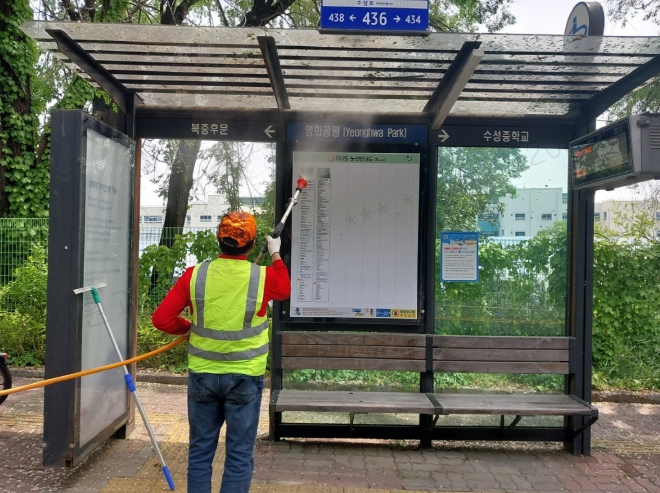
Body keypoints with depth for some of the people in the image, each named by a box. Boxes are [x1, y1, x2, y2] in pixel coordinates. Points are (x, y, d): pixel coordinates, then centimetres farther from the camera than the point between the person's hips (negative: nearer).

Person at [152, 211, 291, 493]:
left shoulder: (194, 275, -8)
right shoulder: (263, 278, -10)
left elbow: (161, 318, -6)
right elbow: (285, 290, 14)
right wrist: (276, 255, 25)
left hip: (202, 374, 2)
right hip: (244, 377, -2)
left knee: (200, 451, 16)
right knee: (239, 455, 9)